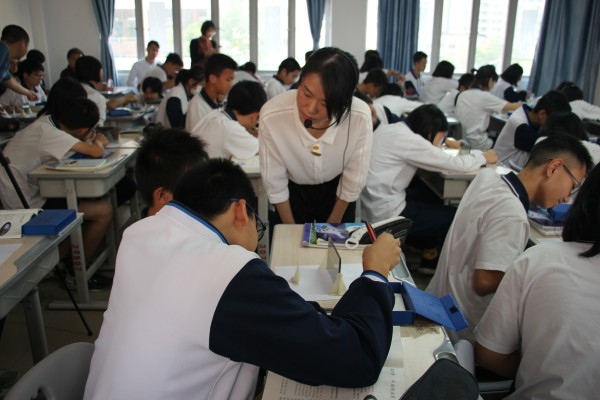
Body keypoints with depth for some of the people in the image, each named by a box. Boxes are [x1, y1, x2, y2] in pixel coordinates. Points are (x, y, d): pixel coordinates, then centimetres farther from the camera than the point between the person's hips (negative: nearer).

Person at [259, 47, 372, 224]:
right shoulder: (272, 116, -33)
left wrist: (332, 226, -3)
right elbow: (274, 182, -17)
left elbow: (353, 181, -16)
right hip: (293, 190, 0)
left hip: (337, 191, 1)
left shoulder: (360, 117, -33)